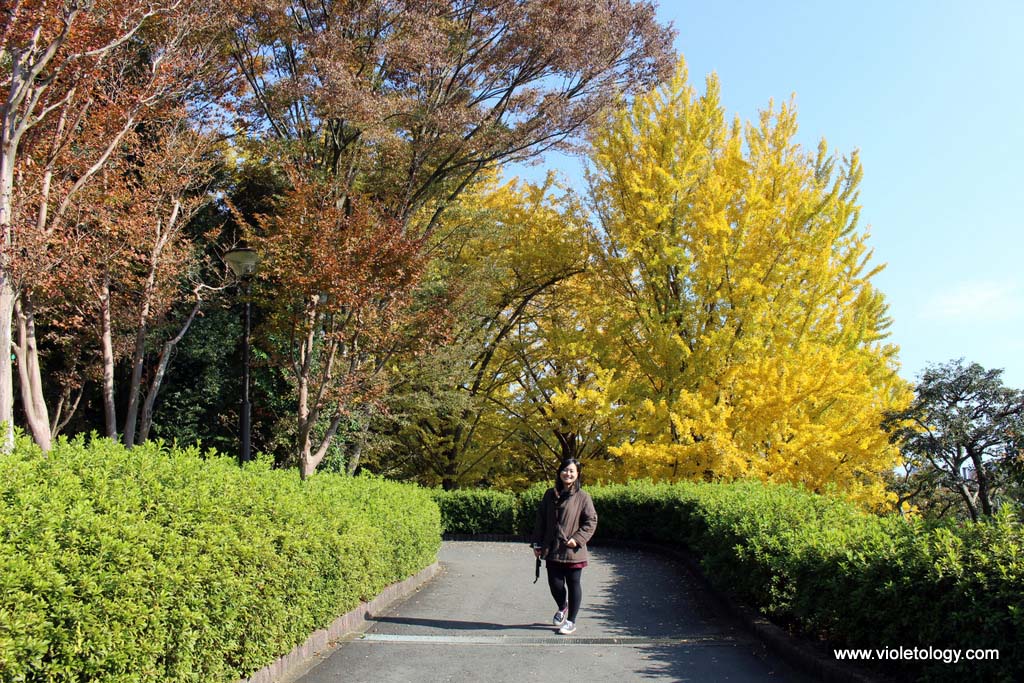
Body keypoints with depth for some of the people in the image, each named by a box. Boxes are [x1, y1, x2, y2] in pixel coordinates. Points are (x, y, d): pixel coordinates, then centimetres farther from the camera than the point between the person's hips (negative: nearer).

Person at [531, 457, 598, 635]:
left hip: (572, 551, -3)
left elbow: (591, 521, -5)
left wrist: (577, 539, -15)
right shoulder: (550, 494, 6)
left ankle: (571, 621, 21)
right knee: (555, 583, 6)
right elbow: (540, 519, 10)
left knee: (573, 585, 6)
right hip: (552, 549, 3)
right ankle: (562, 607, 38)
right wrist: (537, 543, 6)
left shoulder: (583, 497, -5)